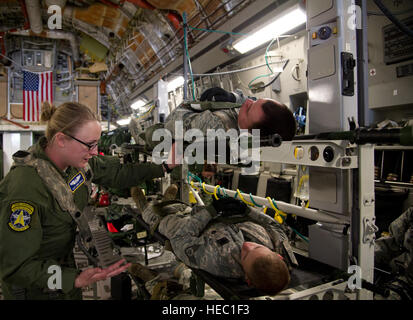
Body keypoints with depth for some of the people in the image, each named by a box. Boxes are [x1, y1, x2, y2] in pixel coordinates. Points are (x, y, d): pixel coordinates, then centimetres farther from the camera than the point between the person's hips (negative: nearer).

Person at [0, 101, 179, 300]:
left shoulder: (76, 161, -12)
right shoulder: (25, 188, -34)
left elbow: (118, 173, 1)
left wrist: (164, 166, -4)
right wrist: (77, 280, -39)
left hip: (66, 261, 7)